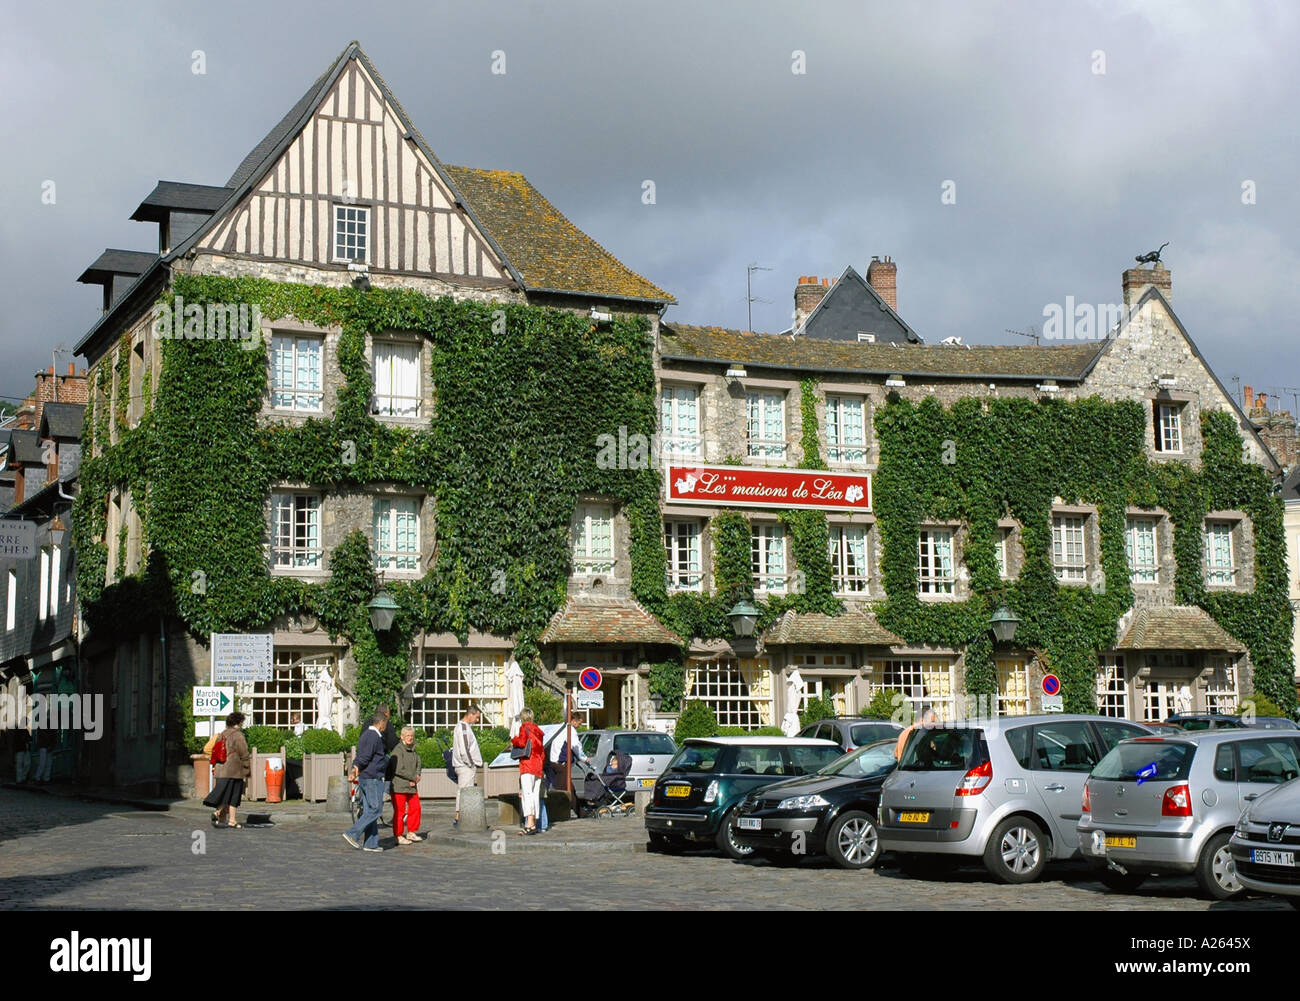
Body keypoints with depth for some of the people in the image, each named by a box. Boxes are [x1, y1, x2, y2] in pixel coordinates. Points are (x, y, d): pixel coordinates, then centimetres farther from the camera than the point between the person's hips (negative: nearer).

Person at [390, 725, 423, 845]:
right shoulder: (398, 750, -13)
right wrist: (413, 777, -11)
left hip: (411, 785, 8)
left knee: (415, 808, 8)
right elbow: (398, 770, -19)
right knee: (399, 811, -4)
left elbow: (418, 765, 20)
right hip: (399, 786, -8)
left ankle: (411, 833, 20)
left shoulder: (413, 750, 14)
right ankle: (398, 836, 3)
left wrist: (417, 776, -2)